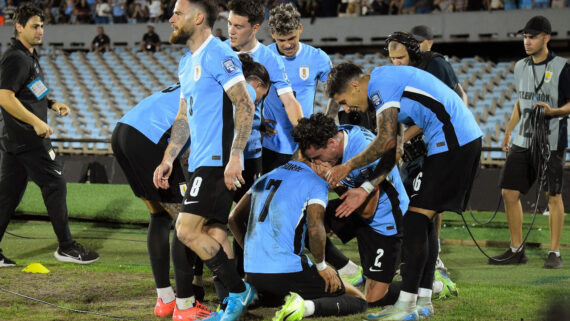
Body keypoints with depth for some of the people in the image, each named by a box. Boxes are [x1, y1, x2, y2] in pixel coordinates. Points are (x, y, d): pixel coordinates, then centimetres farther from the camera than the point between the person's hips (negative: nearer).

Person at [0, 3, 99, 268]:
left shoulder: (29, 56, 18)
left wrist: (52, 104, 14)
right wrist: (36, 122, -24)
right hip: (28, 139, -10)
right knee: (55, 186, -3)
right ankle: (66, 247, 4)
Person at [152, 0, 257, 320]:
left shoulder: (218, 55, -12)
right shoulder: (187, 62, 18)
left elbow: (245, 105, -18)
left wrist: (234, 156, -24)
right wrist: (168, 159, 17)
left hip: (217, 161, -10)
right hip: (201, 161, 10)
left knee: (187, 230, -13)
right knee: (214, 233, 10)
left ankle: (239, 291, -4)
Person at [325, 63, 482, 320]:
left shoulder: (380, 82, -8)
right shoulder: (388, 84, 23)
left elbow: (387, 141, -14)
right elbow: (392, 152, 23)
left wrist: (348, 166, -3)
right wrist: (366, 189, 19)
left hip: (452, 140, -11)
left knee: (415, 219, -10)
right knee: (423, 221, 13)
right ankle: (422, 299, 15)